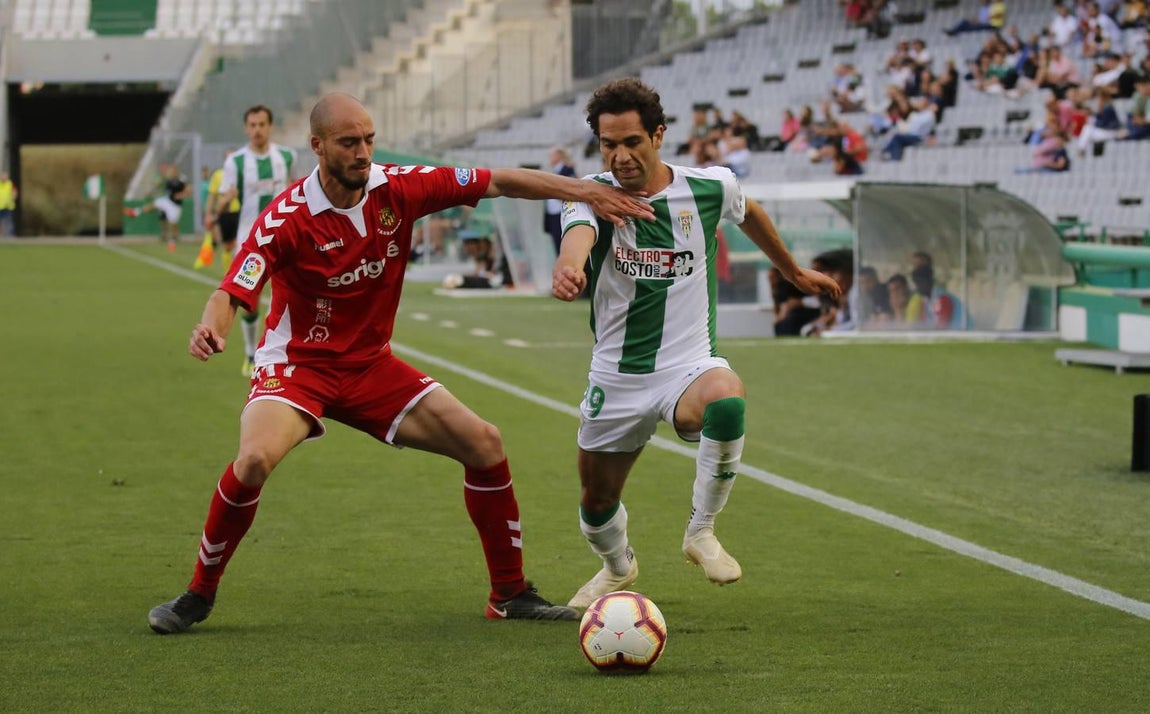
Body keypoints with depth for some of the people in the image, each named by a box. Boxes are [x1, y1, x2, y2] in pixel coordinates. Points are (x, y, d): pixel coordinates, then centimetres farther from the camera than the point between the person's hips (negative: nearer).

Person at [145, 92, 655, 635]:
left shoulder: (397, 189, -8)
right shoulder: (286, 218, -20)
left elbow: (498, 182, -5)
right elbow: (233, 293, -26)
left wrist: (584, 192, -12)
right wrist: (211, 327, -50)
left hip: (371, 365, 5)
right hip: (297, 363, -5)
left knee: (483, 444, -3)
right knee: (254, 460, -32)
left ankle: (509, 594, 11)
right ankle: (199, 594, -11)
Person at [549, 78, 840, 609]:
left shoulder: (711, 187, -6)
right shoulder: (593, 195, -11)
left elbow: (748, 213, 19)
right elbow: (578, 234, -36)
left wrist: (795, 273, 32)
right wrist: (567, 268, -61)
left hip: (688, 365, -1)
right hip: (616, 378, 1)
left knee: (726, 397, -36)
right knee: (596, 501, 11)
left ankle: (701, 533, -14)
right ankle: (618, 569, 49)